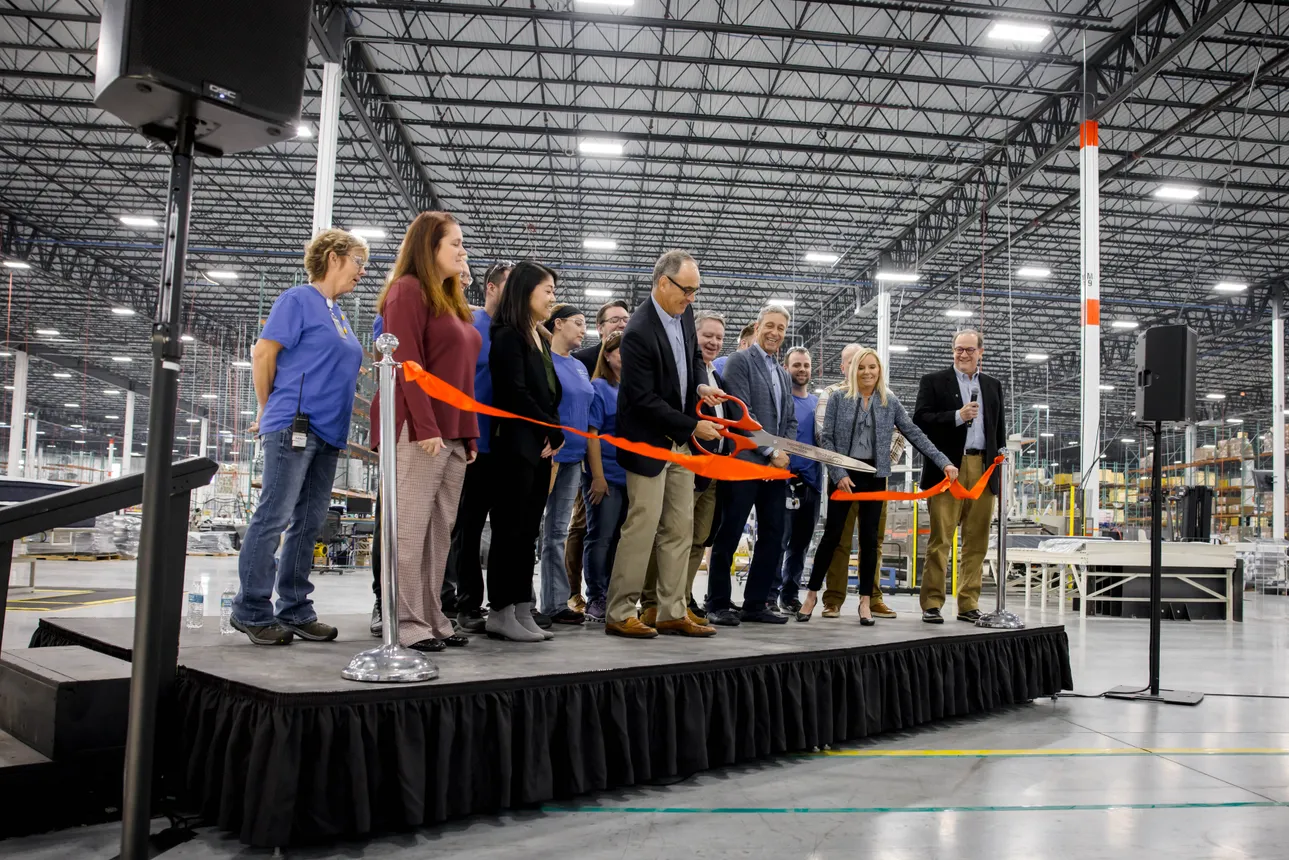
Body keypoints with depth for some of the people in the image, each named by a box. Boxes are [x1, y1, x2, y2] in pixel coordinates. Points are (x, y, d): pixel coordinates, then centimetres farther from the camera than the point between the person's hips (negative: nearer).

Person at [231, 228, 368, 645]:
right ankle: (252, 610, 1)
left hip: (328, 431, 8)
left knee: (309, 523, 8)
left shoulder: (339, 315, 21)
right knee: (274, 517, -7)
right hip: (295, 424, -8)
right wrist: (268, 410, 0)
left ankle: (295, 610, 14)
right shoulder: (299, 299, -3)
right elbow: (263, 353, -7)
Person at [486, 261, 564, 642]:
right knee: (510, 528, -5)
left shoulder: (541, 339, 18)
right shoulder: (508, 336, -7)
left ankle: (522, 611, 12)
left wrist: (554, 434, 1)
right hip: (517, 445, -8)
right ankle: (501, 612, 1)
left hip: (542, 447, 8)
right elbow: (516, 393, -14)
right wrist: (552, 432, -8)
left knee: (529, 530, 8)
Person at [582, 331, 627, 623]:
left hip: (632, 477, 5)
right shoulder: (599, 388, -4)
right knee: (601, 538, 0)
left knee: (619, 540, 11)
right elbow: (591, 434, -9)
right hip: (606, 476, -5)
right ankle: (596, 599, 7)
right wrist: (597, 476, -15)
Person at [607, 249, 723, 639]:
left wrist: (700, 386, -1)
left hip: (681, 442, 8)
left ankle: (673, 613, 17)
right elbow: (644, 400, -22)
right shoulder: (639, 332, -22)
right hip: (649, 442, -8)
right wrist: (693, 426, -18)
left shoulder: (684, 313, 3)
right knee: (643, 527, -5)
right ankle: (619, 614, 6)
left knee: (680, 528, 9)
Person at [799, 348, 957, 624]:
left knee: (870, 538, 3)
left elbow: (915, 434, 3)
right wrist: (838, 474, -12)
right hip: (844, 474, -2)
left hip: (874, 476, 2)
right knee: (832, 535, -1)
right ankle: (812, 594, 11)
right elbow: (826, 439, -3)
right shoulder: (838, 399, -1)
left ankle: (865, 601, 11)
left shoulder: (890, 402, 5)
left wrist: (943, 462, -5)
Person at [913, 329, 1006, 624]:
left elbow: (999, 426, 21)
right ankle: (932, 604, 1)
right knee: (940, 540, -3)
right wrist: (957, 416, -15)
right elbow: (919, 420, -5)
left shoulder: (993, 386, 19)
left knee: (977, 542, 5)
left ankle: (968, 604, 12)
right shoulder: (934, 382, 5)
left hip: (983, 470, 4)